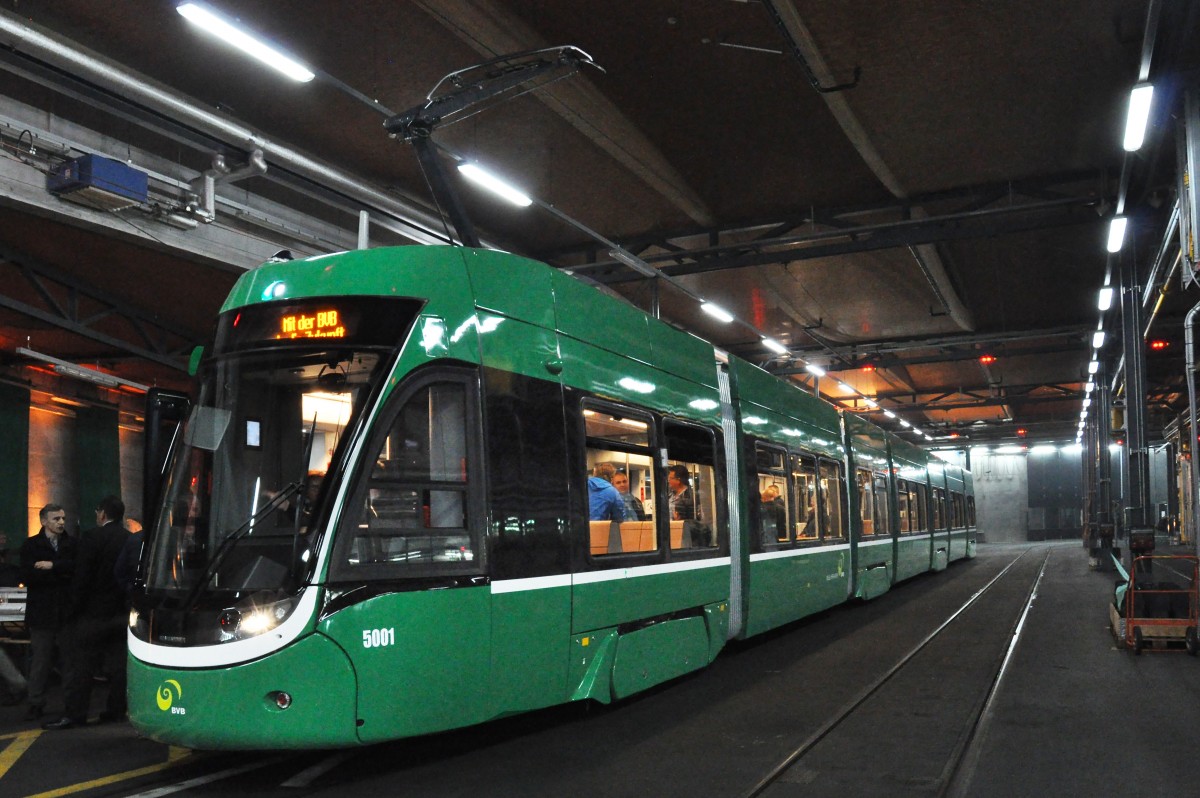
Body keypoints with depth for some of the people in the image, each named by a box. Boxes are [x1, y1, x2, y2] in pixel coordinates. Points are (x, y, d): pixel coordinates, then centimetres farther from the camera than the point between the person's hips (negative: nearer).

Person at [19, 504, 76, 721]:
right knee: (40, 660, 3)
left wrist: (53, 566, -15)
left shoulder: (72, 544, 8)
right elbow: (27, 577, -8)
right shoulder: (30, 546, 4)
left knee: (69, 658, 3)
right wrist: (62, 574, -10)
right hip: (41, 611, -1)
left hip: (67, 611, 1)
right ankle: (36, 704, 12)